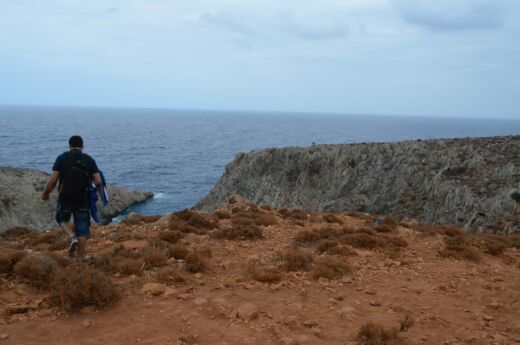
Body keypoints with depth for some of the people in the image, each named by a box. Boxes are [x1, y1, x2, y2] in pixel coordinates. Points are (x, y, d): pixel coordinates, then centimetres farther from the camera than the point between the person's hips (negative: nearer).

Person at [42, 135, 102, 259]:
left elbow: (53, 180, -7)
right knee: (82, 229, 10)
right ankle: (80, 257, 13)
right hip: (83, 199, 1)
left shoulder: (62, 158, -3)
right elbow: (98, 182, -6)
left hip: (65, 198, -1)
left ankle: (72, 237, -1)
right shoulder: (90, 160, 1)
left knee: (62, 219, 25)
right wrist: (95, 188, 17)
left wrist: (45, 193, 8)